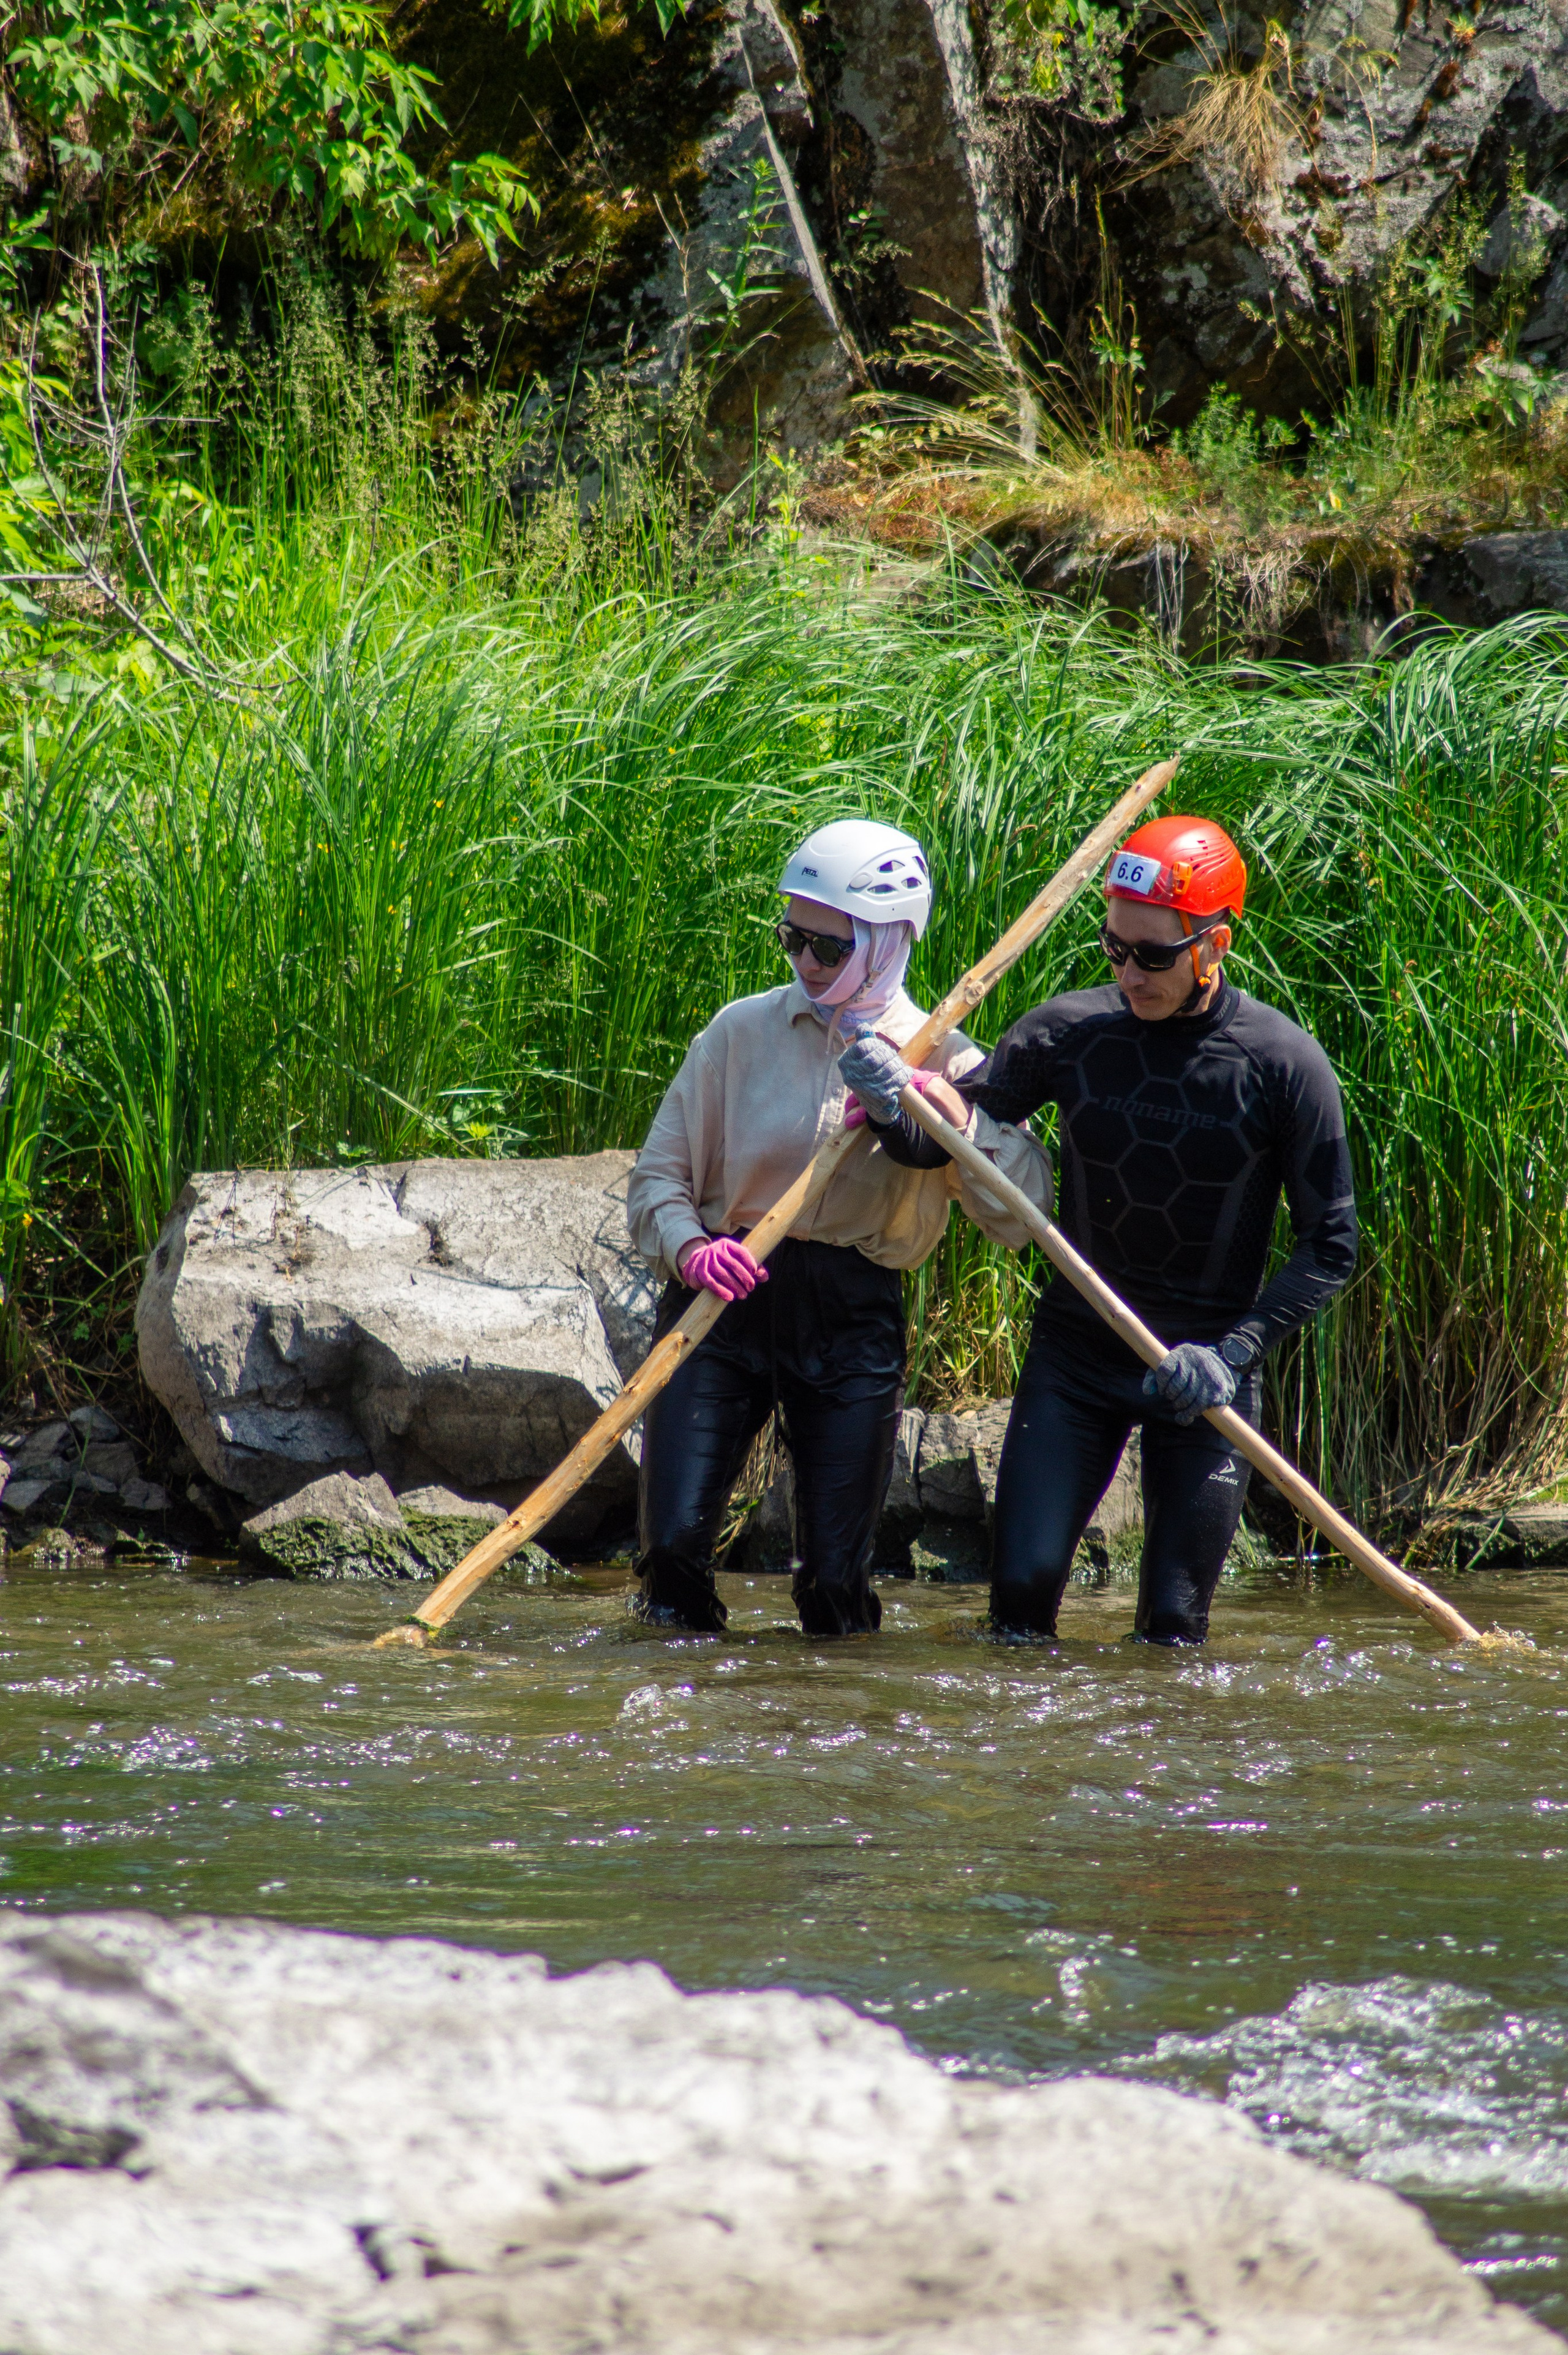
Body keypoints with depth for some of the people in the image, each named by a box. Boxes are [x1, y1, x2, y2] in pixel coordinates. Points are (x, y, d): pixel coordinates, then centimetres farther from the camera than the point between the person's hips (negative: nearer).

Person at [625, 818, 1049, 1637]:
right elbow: (659, 1174, 5)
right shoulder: (743, 1032, 3)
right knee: (673, 1547, -12)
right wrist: (689, 1250, -15)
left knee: (835, 1584, -3)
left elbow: (1021, 1215, -8)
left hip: (855, 1322, 0)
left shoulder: (942, 1060, 2)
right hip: (725, 1299, 0)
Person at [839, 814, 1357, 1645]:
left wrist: (1234, 1354, -17)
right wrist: (889, 1108, -22)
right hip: (1075, 1356, 2)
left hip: (1204, 1372, -2)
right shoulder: (1070, 1032, -5)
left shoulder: (1283, 1065, -10)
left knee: (1174, 1624, -3)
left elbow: (1329, 1247, -5)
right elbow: (941, 1137, 1)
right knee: (1023, 1589, -5)